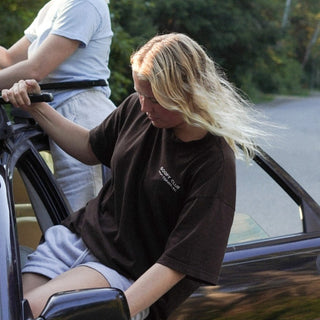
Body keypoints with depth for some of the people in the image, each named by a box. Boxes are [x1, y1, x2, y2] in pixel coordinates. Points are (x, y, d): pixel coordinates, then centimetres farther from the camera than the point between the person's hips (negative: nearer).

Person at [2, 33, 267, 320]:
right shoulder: (137, 108, -3)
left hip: (129, 273, -6)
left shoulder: (214, 164, -22)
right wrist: (36, 107, 6)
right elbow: (89, 149, 18)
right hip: (80, 236, 6)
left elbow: (177, 263, -23)